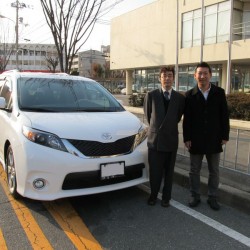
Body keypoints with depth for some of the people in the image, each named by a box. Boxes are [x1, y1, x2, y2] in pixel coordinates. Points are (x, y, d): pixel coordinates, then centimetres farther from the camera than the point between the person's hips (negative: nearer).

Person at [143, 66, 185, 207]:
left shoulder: (180, 98, 1)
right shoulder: (151, 95, -2)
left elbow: (178, 116, 13)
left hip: (171, 139, 1)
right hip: (154, 139, -1)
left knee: (169, 171, 12)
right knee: (154, 171, 6)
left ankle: (166, 197, 27)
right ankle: (153, 195, 26)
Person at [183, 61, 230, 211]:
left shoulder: (219, 93, 0)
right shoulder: (190, 95, -2)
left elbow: (224, 116, 1)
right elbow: (187, 119, -2)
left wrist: (225, 136, -2)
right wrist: (187, 138, -6)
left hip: (214, 139, 1)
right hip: (196, 140, 0)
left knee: (214, 171, 11)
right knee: (194, 170, 11)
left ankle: (213, 197, 27)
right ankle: (195, 196, 27)